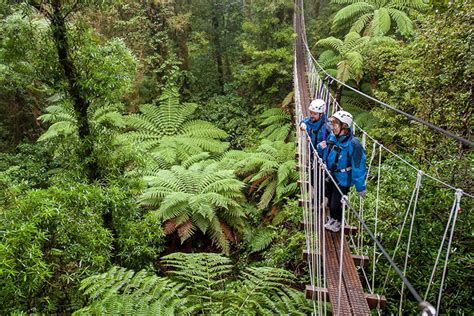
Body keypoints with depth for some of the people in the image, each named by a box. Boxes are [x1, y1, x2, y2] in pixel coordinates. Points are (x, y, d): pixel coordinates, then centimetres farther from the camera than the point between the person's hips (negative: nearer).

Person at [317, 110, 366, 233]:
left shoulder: (353, 143, -27)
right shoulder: (332, 137, -7)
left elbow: (358, 167, -22)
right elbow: (325, 154, 11)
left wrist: (360, 188, -16)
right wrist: (321, 148, -13)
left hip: (343, 180, -6)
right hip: (330, 176, 6)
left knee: (336, 204, 3)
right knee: (330, 200, 22)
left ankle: (338, 221, 34)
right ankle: (332, 218, 50)